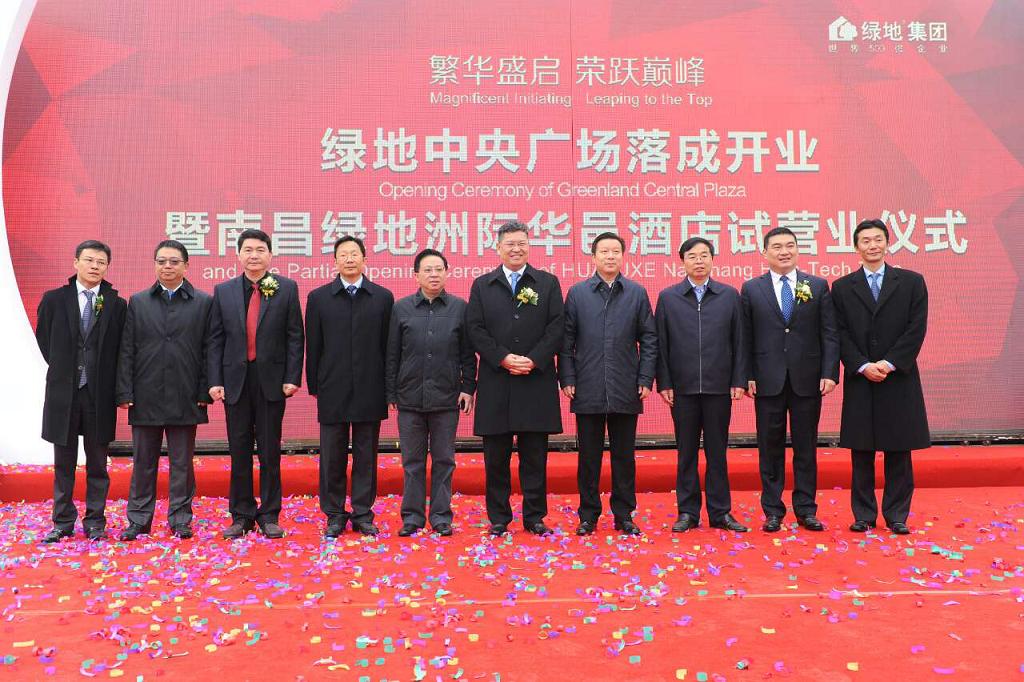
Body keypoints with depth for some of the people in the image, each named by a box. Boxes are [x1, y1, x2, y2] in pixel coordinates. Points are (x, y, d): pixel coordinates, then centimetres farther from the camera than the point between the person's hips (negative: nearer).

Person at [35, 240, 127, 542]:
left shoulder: (117, 305, 1)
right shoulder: (54, 299, 3)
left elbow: (120, 349, 5)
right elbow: (43, 338, 12)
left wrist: (110, 382, 0)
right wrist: (62, 369, 8)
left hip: (99, 393, -1)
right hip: (63, 391, 1)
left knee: (97, 463, 7)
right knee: (64, 463, 10)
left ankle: (95, 522, 17)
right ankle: (63, 522, 20)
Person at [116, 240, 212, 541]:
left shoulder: (204, 302, 3)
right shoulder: (138, 302, 9)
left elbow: (208, 350, 1)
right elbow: (126, 351, 5)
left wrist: (205, 391, -5)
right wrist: (125, 392, -2)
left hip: (185, 397, -1)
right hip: (145, 397, 2)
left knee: (182, 463, 6)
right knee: (143, 462, 10)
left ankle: (180, 519, 17)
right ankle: (139, 520, 20)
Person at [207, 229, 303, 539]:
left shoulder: (287, 288, 1)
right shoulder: (223, 291, 7)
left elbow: (294, 336, -1)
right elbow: (214, 340, 5)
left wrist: (292, 377, -7)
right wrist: (214, 381, -2)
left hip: (271, 380, -2)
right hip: (235, 380, 2)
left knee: (270, 451, 5)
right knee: (239, 451, 9)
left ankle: (269, 515, 16)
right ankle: (241, 515, 20)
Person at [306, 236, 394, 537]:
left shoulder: (383, 297, 4)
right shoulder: (318, 297, 4)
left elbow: (388, 345, 4)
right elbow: (313, 346, 5)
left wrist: (389, 386, 1)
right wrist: (314, 386, 3)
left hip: (370, 391, 0)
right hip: (332, 391, 0)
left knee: (366, 456, 8)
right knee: (332, 456, 6)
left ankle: (363, 513, 18)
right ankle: (334, 515, 19)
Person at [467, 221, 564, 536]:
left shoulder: (548, 282, 8)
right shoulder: (481, 285, 9)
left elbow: (556, 327, 0)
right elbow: (475, 330, 1)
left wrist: (534, 360, -11)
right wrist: (503, 358, -11)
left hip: (536, 381, 0)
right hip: (495, 383, 1)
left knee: (535, 456, 6)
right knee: (496, 456, 6)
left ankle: (535, 516, 16)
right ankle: (498, 517, 17)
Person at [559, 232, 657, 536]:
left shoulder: (637, 293, 6)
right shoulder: (577, 293, 4)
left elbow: (649, 340, 5)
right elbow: (566, 340, 3)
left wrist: (646, 379, -2)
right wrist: (567, 380, -3)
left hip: (626, 390, 1)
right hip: (587, 389, 0)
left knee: (624, 456, 9)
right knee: (589, 456, 7)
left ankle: (624, 514, 20)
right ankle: (588, 514, 19)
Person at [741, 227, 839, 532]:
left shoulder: (818, 286, 6)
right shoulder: (751, 289, 5)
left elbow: (829, 334, 2)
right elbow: (746, 337, 3)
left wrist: (830, 373, -7)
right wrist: (747, 376, -4)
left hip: (807, 380, 1)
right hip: (768, 380, 0)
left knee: (806, 447, 8)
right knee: (770, 447, 6)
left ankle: (806, 509, 18)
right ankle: (773, 510, 16)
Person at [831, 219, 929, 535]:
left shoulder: (911, 282, 6)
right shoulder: (842, 287, 7)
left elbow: (916, 329, -2)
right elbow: (842, 334, 1)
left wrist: (889, 363, -12)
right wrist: (864, 366, -11)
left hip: (899, 378, 0)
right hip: (859, 379, 0)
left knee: (898, 451, 5)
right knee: (861, 452, 4)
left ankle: (896, 515, 14)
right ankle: (864, 515, 13)